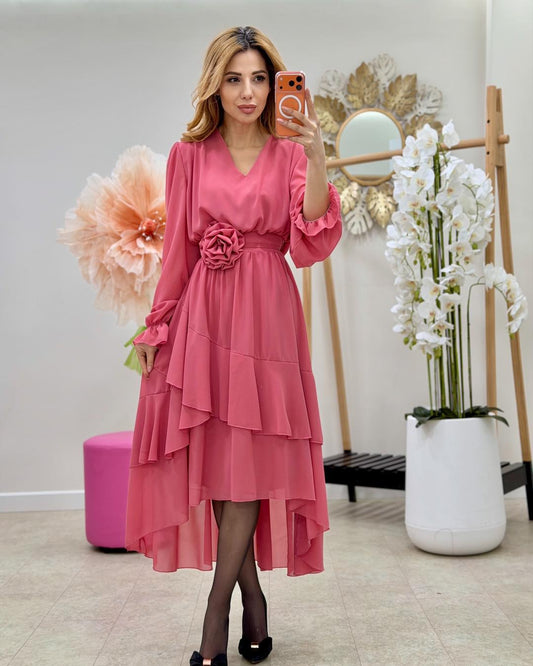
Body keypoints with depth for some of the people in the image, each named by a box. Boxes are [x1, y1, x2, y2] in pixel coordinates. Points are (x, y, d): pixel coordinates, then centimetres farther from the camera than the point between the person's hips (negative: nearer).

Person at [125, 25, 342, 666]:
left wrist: (315, 151, -18)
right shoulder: (189, 155, 10)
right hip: (204, 315, 1)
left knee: (250, 459, -5)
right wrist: (157, 327, 3)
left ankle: (216, 614, 5)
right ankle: (252, 598, 19)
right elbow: (176, 250, 9)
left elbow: (312, 238, -9)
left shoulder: (290, 154, 7)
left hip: (267, 317, -1)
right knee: (215, 460, 1)